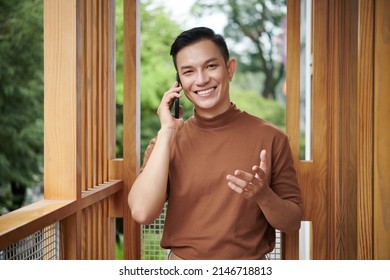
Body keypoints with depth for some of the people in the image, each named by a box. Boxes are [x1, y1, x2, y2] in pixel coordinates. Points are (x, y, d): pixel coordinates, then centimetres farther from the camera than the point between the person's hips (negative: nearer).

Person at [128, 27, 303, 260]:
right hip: (182, 269, 1)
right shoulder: (166, 141, 2)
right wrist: (167, 131, -12)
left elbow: (292, 223, 1)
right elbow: (142, 212, -13)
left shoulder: (270, 138, -3)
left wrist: (263, 195, -19)